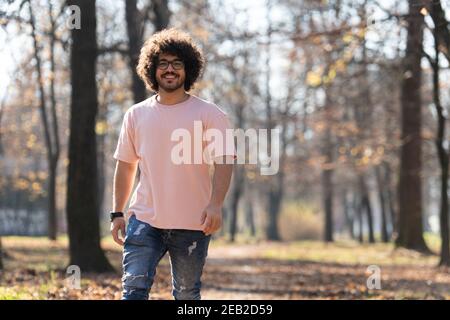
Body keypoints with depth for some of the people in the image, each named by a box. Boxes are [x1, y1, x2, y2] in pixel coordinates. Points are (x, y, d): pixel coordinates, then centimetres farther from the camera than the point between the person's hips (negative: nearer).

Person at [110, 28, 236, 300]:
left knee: (187, 296, 9)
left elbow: (224, 161, -8)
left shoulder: (209, 114, -1)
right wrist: (118, 213, 10)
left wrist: (215, 205, -22)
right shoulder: (136, 115, 9)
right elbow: (126, 165, 14)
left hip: (192, 225, -2)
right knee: (134, 289, -9)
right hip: (144, 220, 2)